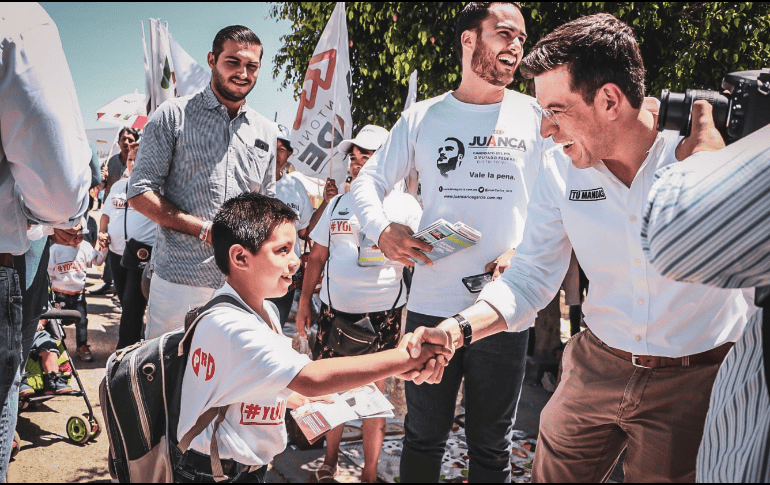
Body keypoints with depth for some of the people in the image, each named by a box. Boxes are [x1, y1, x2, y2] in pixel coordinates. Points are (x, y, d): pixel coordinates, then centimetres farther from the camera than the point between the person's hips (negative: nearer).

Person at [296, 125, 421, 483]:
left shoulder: (405, 205, 0)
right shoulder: (338, 204, 11)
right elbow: (317, 256, 16)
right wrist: (305, 300, 14)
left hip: (382, 312, -3)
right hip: (334, 309, 4)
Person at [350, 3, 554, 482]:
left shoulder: (536, 117, 4)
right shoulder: (423, 117, 7)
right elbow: (368, 181, 11)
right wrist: (383, 230, -9)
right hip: (431, 303, 1)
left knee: (492, 446, 12)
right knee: (423, 435, 13)